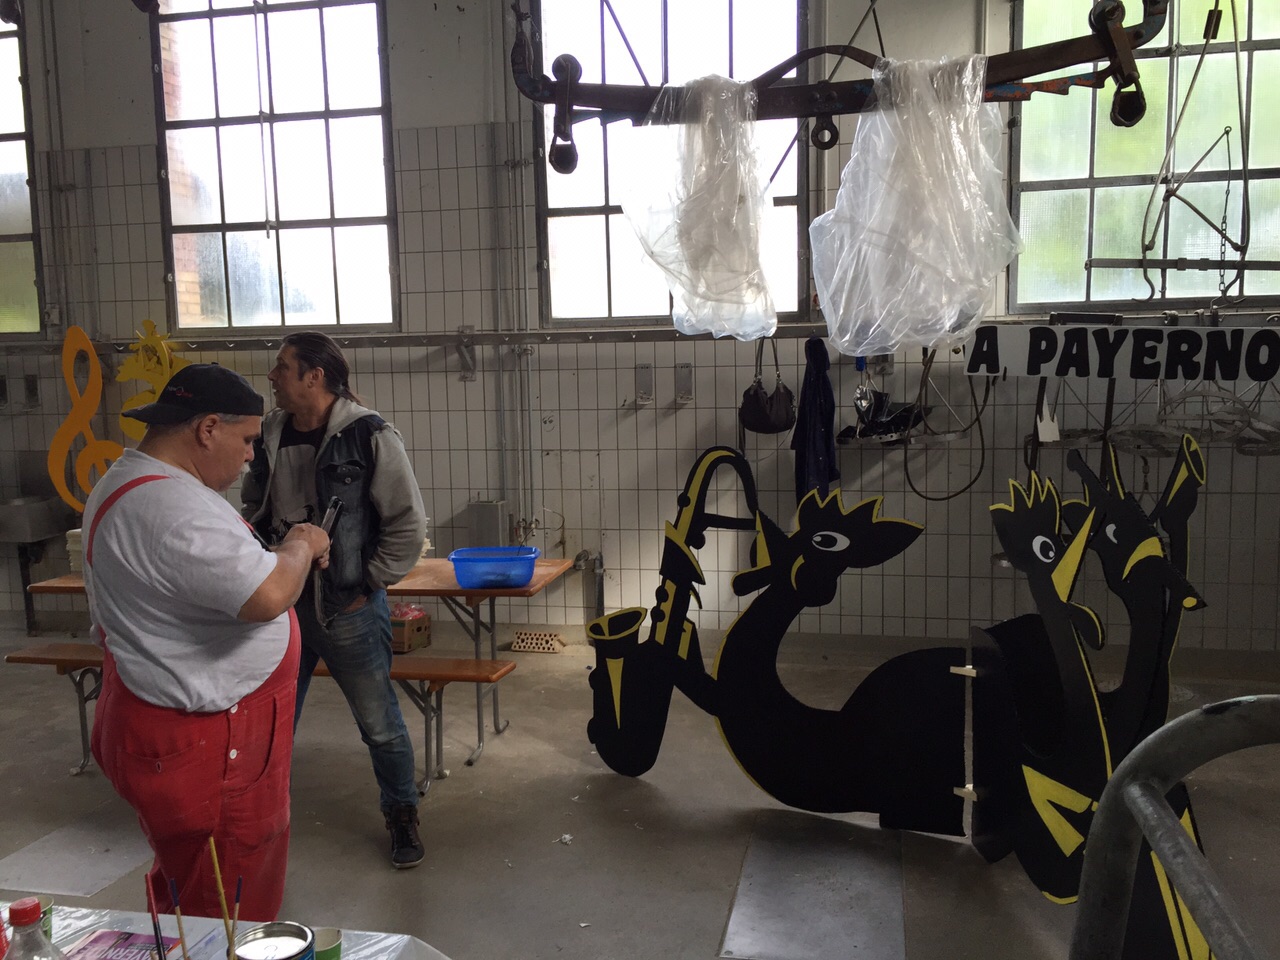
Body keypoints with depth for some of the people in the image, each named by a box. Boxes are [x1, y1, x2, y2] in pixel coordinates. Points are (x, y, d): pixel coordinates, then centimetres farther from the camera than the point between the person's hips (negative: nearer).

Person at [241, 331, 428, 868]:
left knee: (379, 722, 7)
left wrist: (367, 587, -9)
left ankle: (402, 817, 29)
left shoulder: (368, 437, -12)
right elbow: (252, 510, 19)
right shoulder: (269, 436, 5)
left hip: (347, 608, -5)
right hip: (279, 603, 5)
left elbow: (407, 525, -10)